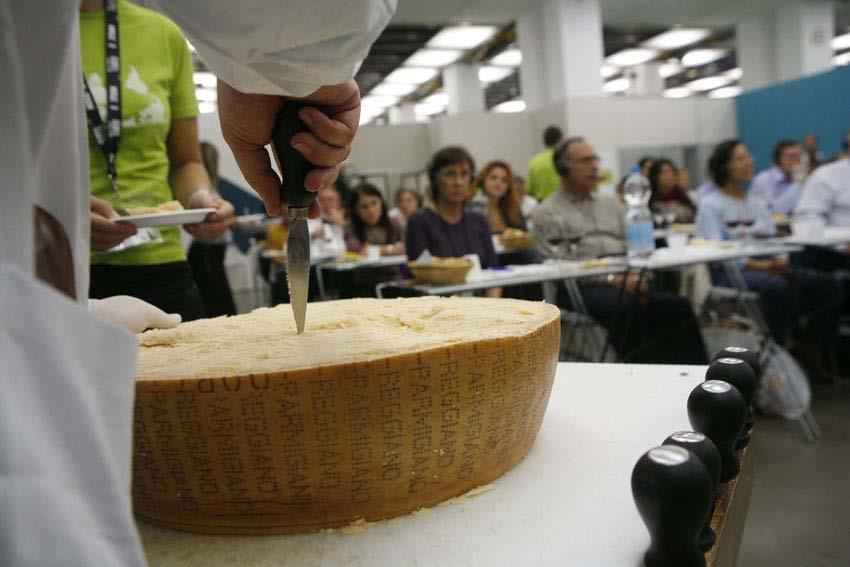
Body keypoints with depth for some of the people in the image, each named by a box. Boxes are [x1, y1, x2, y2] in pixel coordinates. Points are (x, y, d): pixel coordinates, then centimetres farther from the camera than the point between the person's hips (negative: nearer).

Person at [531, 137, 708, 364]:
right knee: (627, 308, -34)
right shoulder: (547, 213, 7)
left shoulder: (611, 203, 25)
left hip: (628, 283, 5)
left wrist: (637, 279, -4)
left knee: (677, 305, -20)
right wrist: (612, 281, -15)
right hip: (581, 288, -5)